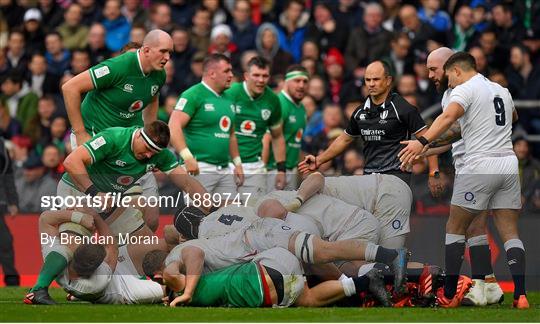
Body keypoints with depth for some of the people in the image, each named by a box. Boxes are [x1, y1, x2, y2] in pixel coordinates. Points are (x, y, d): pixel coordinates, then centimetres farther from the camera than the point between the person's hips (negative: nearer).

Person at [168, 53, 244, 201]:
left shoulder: (227, 100, 18)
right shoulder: (194, 95, -9)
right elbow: (174, 127, -18)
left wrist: (237, 163, 22)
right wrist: (188, 158, -26)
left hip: (225, 170, 8)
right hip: (200, 169, -8)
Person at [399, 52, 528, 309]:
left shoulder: (465, 89, -2)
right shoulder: (502, 91, 19)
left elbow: (449, 116, -23)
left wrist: (422, 142, -34)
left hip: (479, 166, -6)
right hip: (509, 165, 6)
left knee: (455, 228, 7)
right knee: (510, 233, 6)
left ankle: (449, 295, 6)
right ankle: (520, 295, -7)